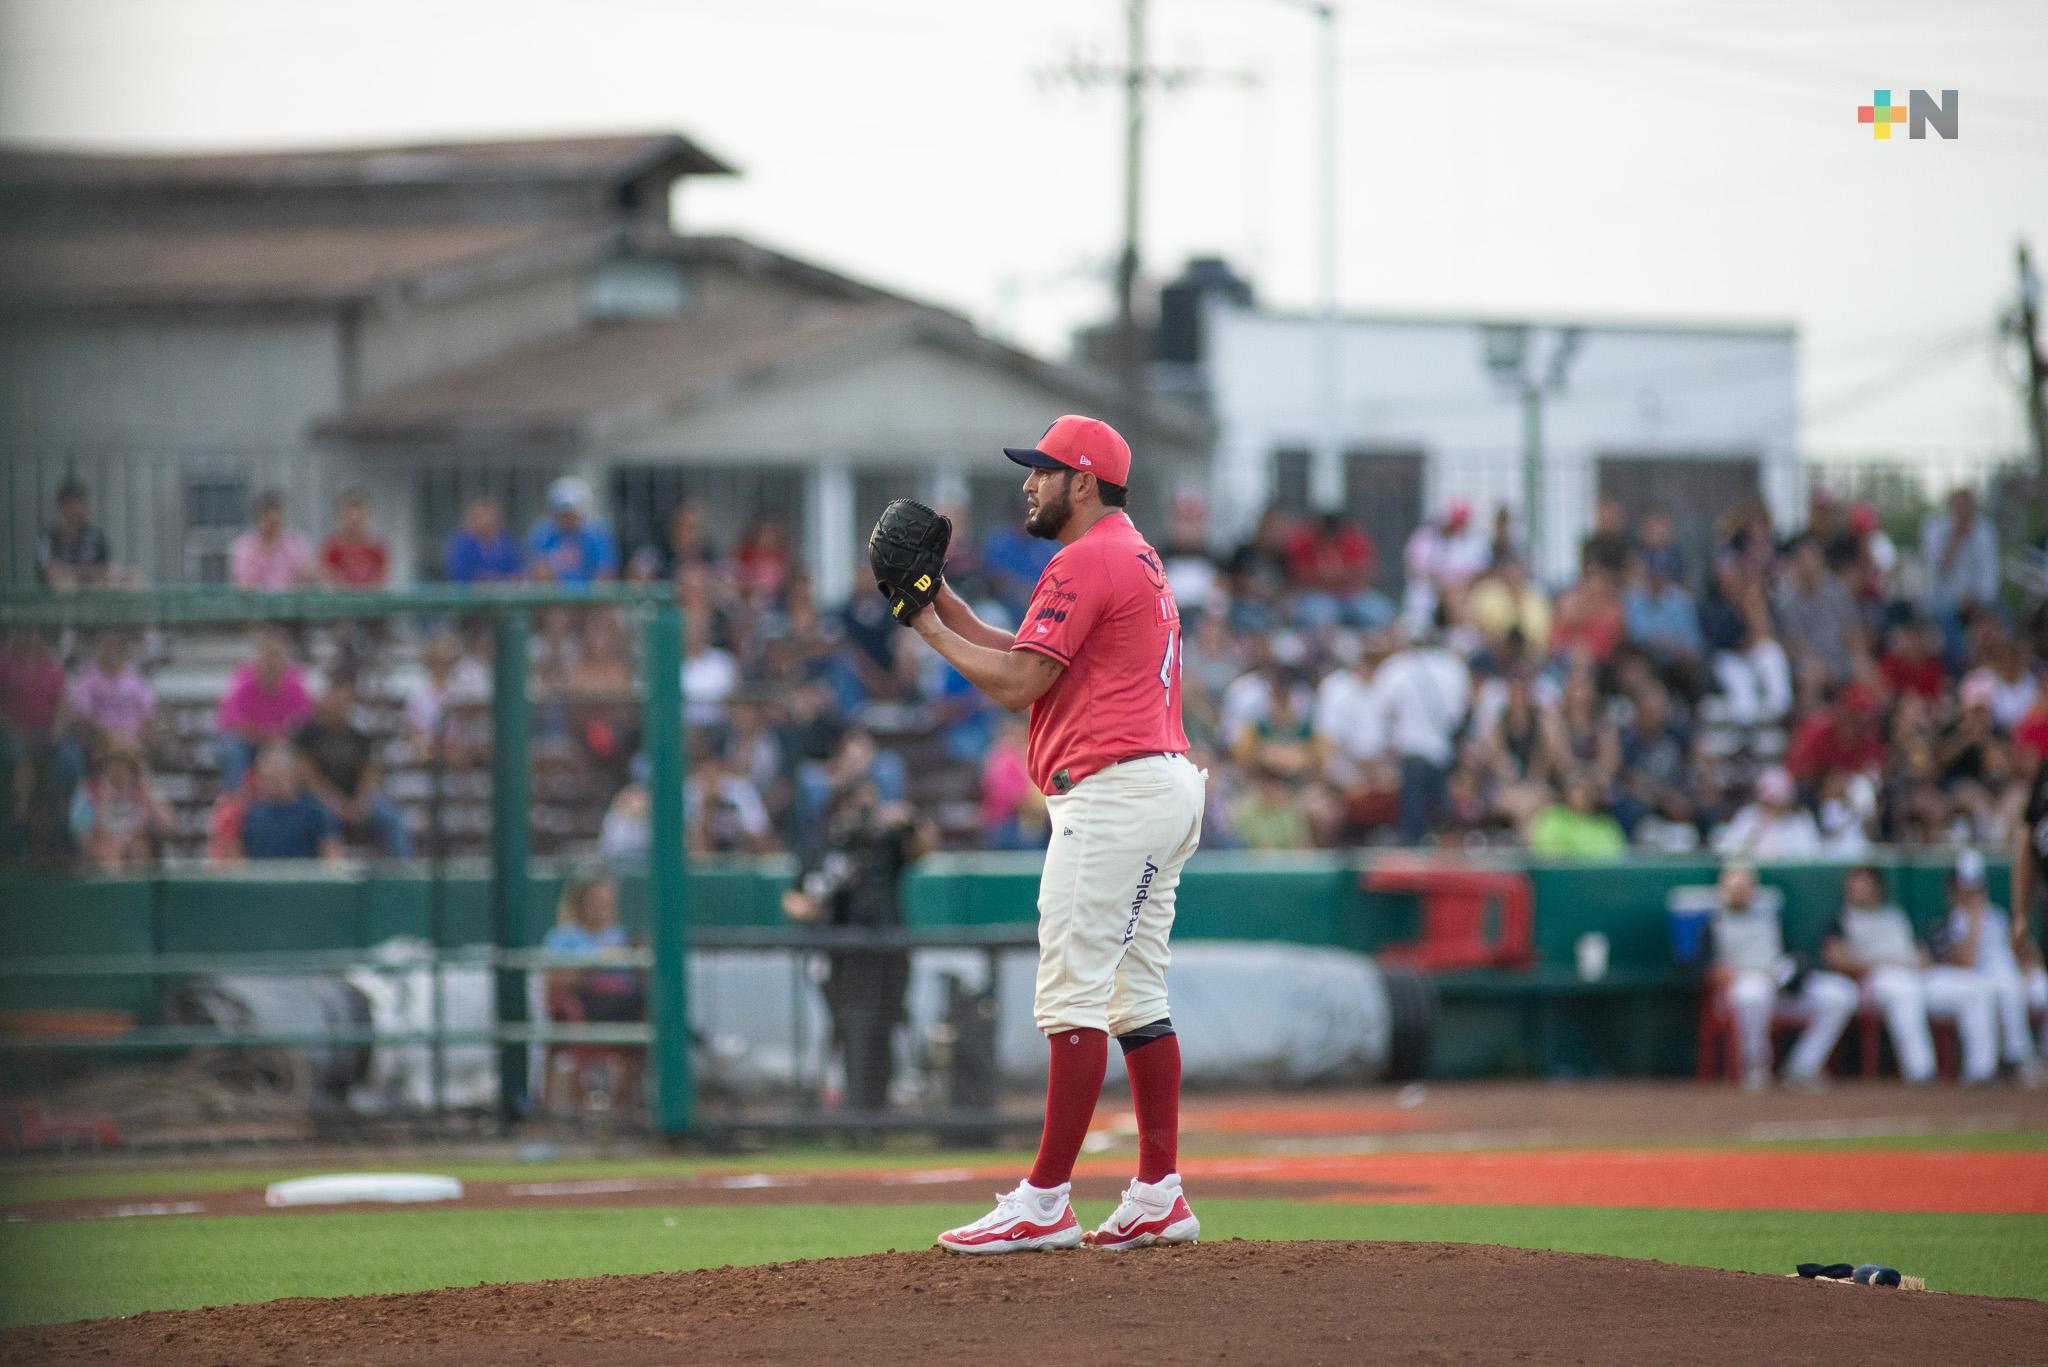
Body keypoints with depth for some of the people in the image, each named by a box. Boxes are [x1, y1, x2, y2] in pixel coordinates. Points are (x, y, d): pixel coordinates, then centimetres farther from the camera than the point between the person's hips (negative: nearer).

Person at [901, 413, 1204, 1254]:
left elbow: (1017, 683, -14)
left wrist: (930, 631, -3)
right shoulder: (1138, 560, 22)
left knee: (1072, 995, -11)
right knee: (1136, 996, 12)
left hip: (1112, 792, -11)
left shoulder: (1084, 563, -11)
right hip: (1165, 785, 11)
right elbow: (1033, 660, 22)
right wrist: (947, 607, 16)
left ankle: (1045, 1202, -13)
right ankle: (1159, 1195, 11)